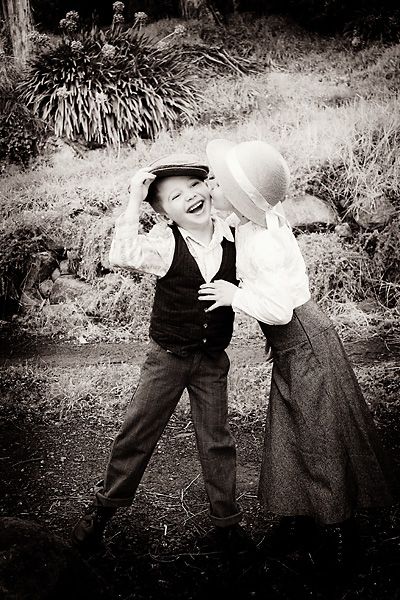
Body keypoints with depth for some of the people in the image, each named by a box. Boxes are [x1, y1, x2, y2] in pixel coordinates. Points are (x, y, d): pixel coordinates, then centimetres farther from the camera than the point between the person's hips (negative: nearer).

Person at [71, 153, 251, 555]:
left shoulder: (233, 237, -6)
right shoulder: (164, 243, -17)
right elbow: (122, 257, -36)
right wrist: (134, 199, -34)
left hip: (212, 358, 2)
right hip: (167, 356, -2)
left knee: (216, 440, 8)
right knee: (137, 432, 8)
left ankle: (226, 523, 25)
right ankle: (104, 508, 29)